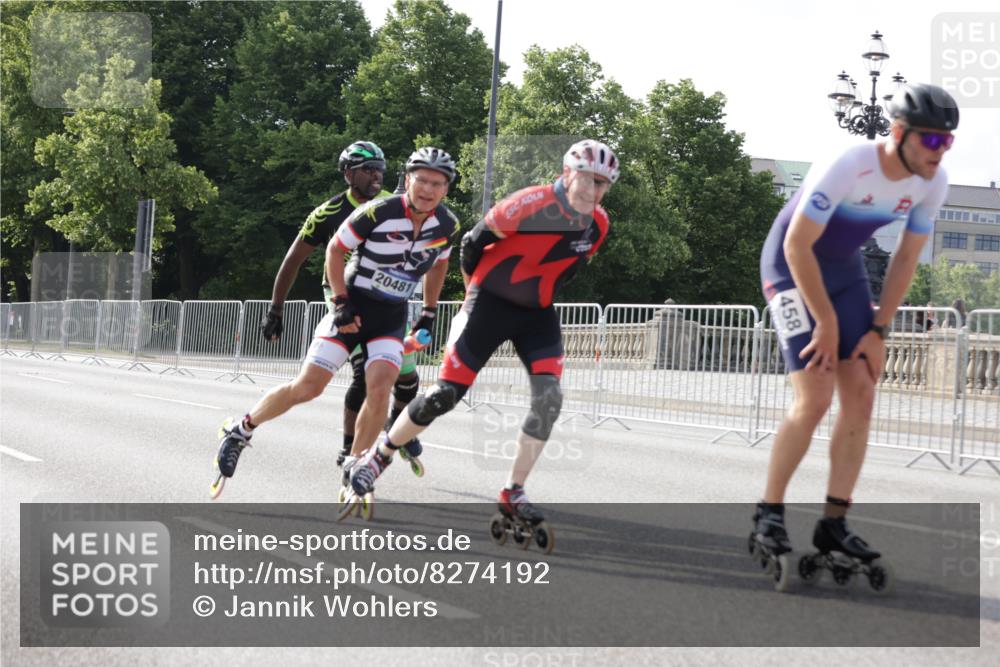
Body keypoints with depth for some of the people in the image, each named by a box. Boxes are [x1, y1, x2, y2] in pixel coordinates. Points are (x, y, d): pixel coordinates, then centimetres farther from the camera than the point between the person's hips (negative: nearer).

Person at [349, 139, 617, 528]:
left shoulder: (598, 225, -2)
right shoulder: (531, 205, -22)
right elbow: (473, 242, -9)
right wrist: (477, 288, 6)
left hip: (537, 312, 5)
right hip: (492, 302, -5)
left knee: (549, 396, -14)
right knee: (445, 396, -8)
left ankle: (513, 493, -3)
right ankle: (378, 458, 13)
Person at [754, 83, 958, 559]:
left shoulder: (933, 182, -12)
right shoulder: (847, 168, -32)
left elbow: (906, 258, 0)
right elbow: (797, 245, -26)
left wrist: (878, 331, -4)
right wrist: (827, 323, -20)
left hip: (844, 269, 6)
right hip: (791, 267, -6)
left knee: (861, 397, -4)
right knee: (815, 399, -16)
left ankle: (833, 523, 4)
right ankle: (769, 514, 0)